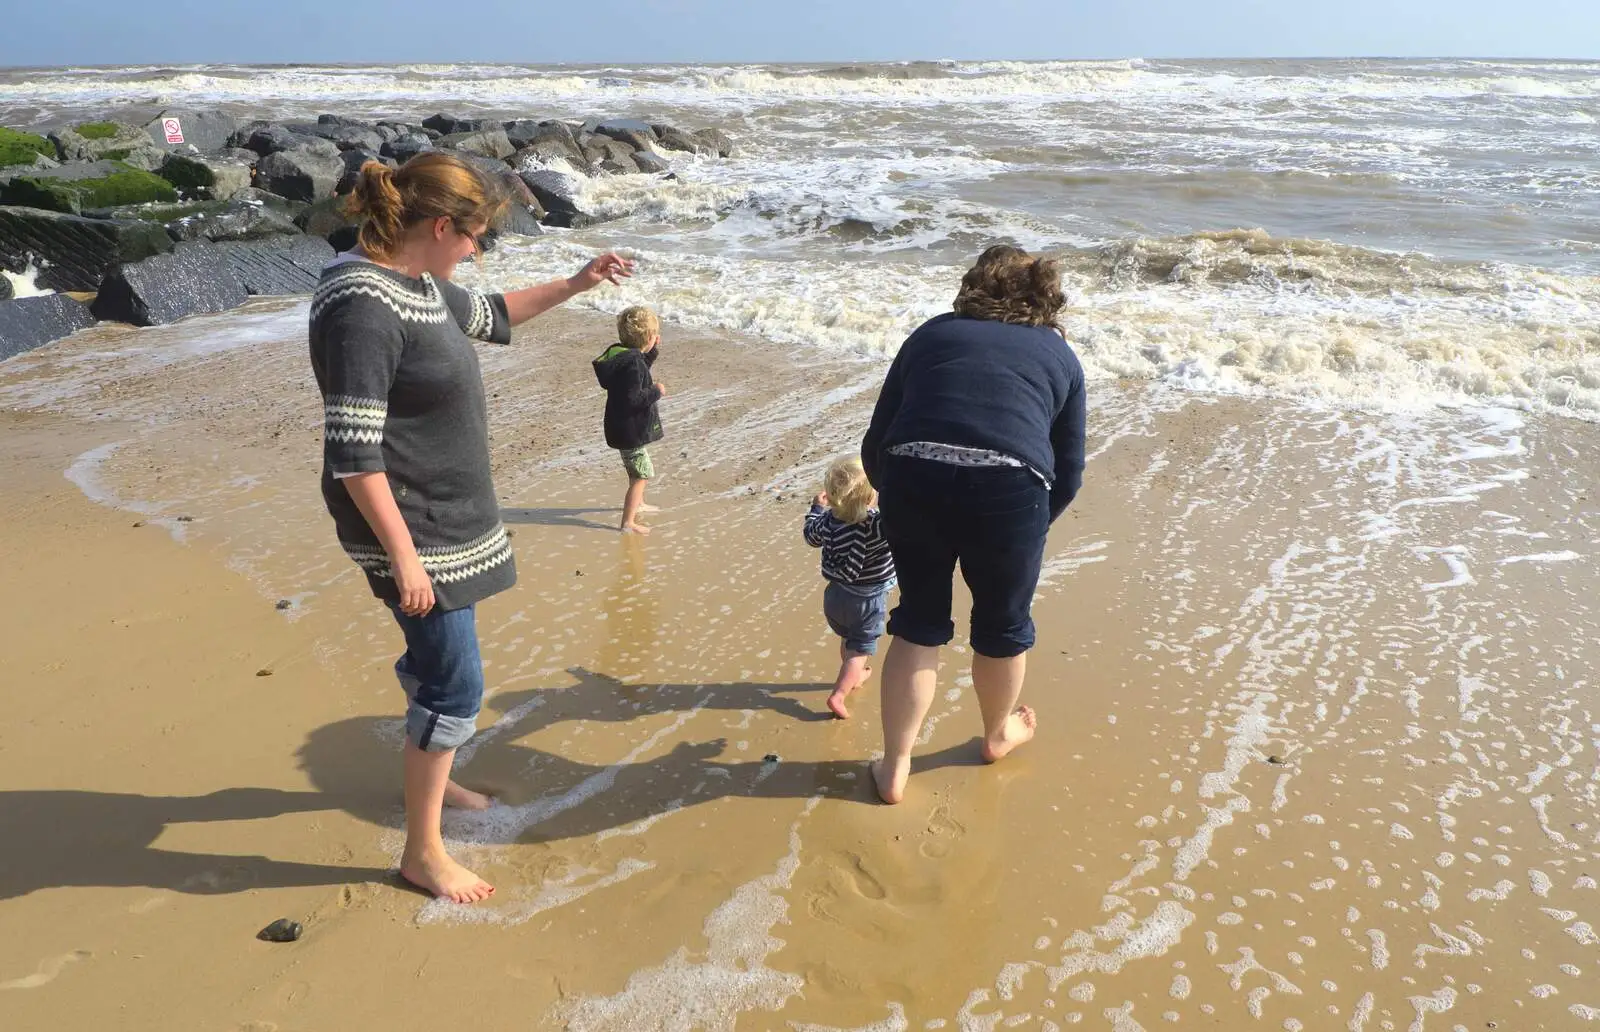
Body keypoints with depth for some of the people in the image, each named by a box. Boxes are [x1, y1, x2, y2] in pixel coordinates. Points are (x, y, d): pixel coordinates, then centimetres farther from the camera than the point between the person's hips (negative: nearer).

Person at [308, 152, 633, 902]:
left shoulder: (419, 285, 5)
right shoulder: (362, 307, -24)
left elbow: (490, 315, 27)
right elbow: (352, 453, -26)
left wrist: (574, 285, 24)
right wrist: (403, 556, -25)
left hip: (446, 518, 10)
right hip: (410, 529, -10)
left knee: (436, 657, 23)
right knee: (456, 682, -3)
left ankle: (428, 776, 45)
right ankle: (422, 852, 14)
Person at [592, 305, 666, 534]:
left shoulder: (621, 355, 6)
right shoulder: (632, 363, -25)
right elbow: (632, 398, -30)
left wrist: (652, 352, 16)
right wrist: (656, 392, -17)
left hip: (628, 428, 11)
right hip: (630, 430, -11)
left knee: (644, 469, 28)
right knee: (641, 475, -5)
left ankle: (637, 504, 47)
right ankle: (628, 522, -3)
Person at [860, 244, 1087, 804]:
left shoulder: (932, 333, 24)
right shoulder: (1059, 355, 23)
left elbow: (876, 442, 20)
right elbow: (1068, 474, 18)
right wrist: (1028, 527, 33)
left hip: (914, 478, 1)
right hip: (1010, 488, -1)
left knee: (918, 621, 21)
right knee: (1004, 625, 24)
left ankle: (895, 768, 26)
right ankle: (998, 734, 49)